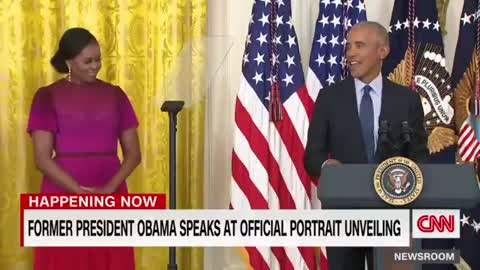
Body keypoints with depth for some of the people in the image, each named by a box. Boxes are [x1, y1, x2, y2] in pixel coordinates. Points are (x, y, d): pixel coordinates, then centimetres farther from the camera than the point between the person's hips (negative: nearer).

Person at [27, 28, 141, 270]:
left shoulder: (115, 95, 8)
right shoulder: (48, 97, 0)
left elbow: (133, 153, 6)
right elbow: (42, 158, -7)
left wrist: (108, 189, -11)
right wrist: (81, 192, -17)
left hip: (110, 196, 3)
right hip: (63, 194, -2)